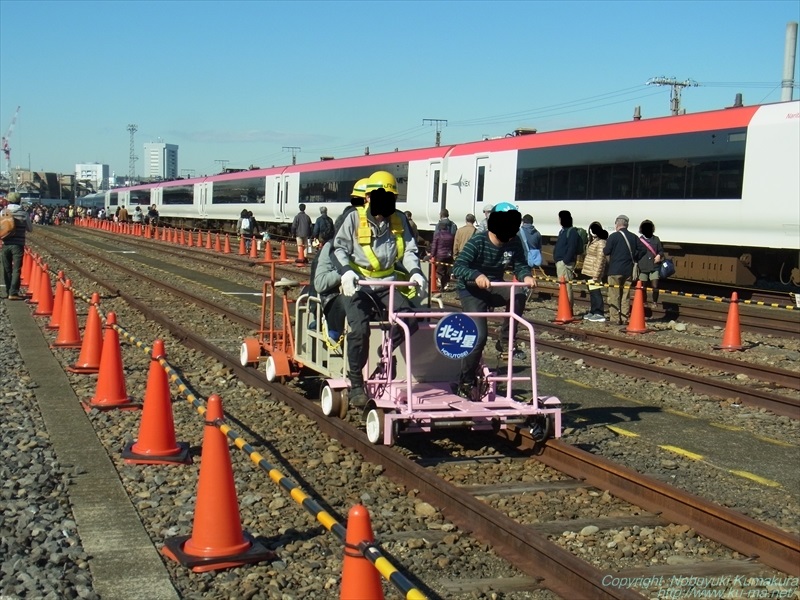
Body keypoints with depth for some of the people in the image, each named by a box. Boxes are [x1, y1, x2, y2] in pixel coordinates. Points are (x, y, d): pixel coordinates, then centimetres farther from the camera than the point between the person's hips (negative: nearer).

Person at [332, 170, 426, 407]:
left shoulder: (399, 220, 9)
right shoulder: (355, 218, 0)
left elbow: (409, 250, 8)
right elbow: (339, 248, -2)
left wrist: (415, 272, -12)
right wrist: (346, 271, -22)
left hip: (387, 283, 3)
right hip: (358, 284, -3)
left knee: (409, 320, -20)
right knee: (359, 328, -23)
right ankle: (356, 384, -7)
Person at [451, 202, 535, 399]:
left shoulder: (514, 243, -8)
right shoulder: (478, 242, -23)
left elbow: (519, 264, -6)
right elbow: (458, 267, -30)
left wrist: (525, 276, -30)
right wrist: (476, 276, -49)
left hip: (494, 289, 4)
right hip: (472, 291, -4)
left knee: (518, 294, -28)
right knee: (479, 335, -17)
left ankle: (506, 341, -10)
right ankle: (465, 381, 1)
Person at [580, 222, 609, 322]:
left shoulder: (601, 243, -15)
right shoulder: (592, 241, 16)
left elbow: (600, 260, -20)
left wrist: (596, 275, -22)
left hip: (595, 273, -10)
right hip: (590, 272, 10)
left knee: (596, 292, -10)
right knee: (592, 292, 16)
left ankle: (599, 314, -9)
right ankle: (593, 312, 25)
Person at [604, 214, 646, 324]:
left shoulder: (613, 236, -10)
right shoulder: (633, 237, 6)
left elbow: (606, 252, -11)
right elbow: (642, 249, 6)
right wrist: (634, 258, 16)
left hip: (615, 270, -5)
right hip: (628, 270, 5)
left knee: (614, 295, 0)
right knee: (626, 295, 10)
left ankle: (615, 318, -2)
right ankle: (624, 319, 10)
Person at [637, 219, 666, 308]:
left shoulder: (656, 239, 6)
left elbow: (661, 250, 13)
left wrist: (659, 255, -10)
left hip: (654, 267, 0)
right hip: (642, 268, 0)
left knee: (655, 286, -9)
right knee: (643, 288, 5)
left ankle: (655, 302, 9)